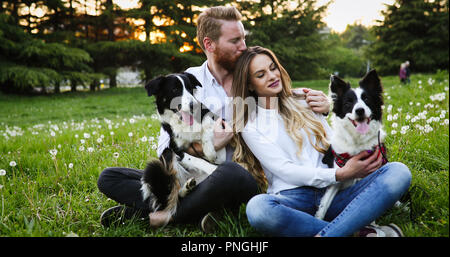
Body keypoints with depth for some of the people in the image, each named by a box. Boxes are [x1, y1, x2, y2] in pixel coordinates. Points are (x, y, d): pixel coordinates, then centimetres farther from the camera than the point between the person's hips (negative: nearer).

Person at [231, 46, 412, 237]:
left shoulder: (304, 103, 21)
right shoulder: (250, 126, 7)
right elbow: (283, 170, -4)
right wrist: (339, 174, -15)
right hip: (292, 197, -4)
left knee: (398, 172, -19)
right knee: (257, 207, -38)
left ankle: (325, 235, -35)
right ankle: (361, 230, -31)